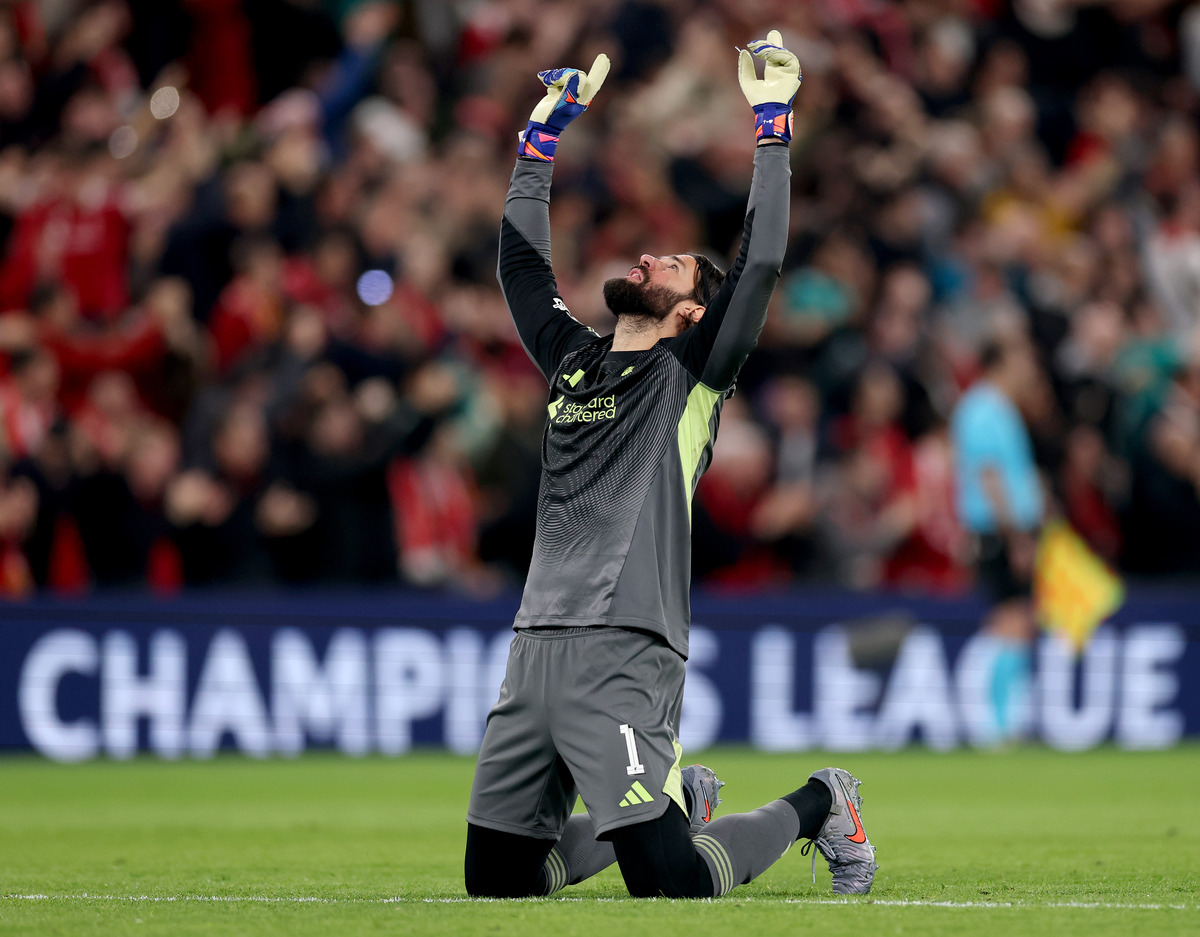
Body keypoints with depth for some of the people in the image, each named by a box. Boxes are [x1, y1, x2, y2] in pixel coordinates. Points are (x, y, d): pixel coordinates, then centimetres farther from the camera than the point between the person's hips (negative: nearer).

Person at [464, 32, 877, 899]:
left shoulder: (691, 372, 4)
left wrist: (773, 127, -3)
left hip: (624, 656, -6)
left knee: (669, 885, -14)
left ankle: (820, 806, 14)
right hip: (536, 648, 7)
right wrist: (546, 130, 28)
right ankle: (678, 798, 27)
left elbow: (761, 263, -6)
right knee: (495, 881, 6)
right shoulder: (575, 360, 20)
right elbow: (522, 258, 28)